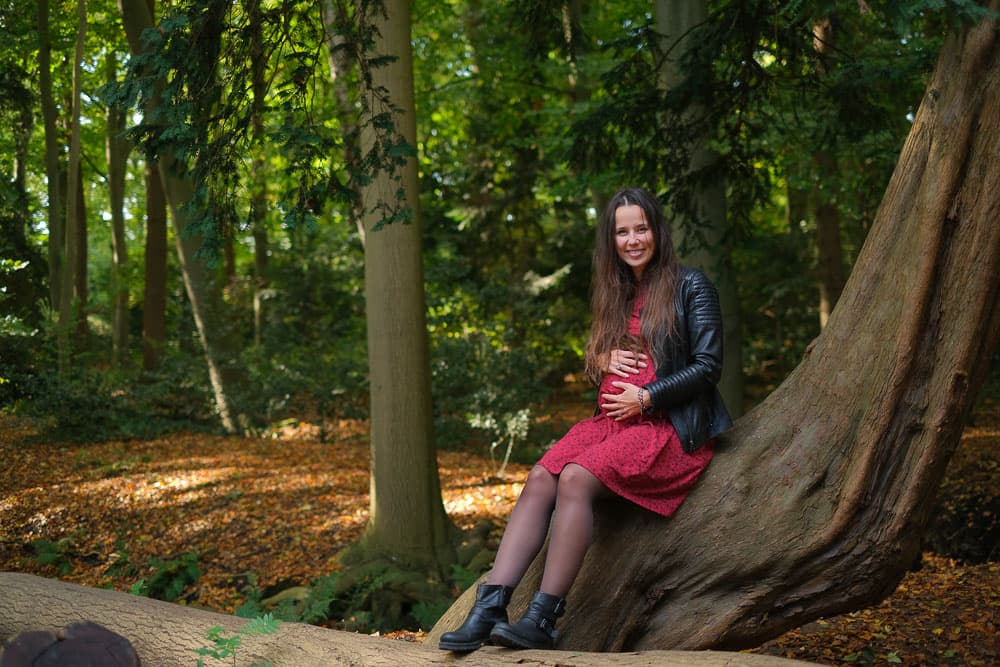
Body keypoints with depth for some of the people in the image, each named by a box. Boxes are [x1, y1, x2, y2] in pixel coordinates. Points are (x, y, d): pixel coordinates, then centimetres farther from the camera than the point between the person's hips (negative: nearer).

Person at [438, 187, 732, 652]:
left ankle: (542, 621, -32)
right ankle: (488, 611, -30)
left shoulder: (689, 287, 0)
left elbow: (708, 365, -6)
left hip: (670, 426, -6)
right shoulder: (615, 295, 19)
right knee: (540, 479, -21)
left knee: (576, 478, -30)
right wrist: (604, 360, 2)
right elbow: (595, 361, 26)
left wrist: (646, 397, -11)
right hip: (614, 418, 6)